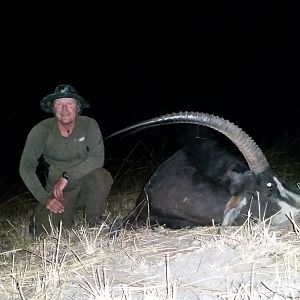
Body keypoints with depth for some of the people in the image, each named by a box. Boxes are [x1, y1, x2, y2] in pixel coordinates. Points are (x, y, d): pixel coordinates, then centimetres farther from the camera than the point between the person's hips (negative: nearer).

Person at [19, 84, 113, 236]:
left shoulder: (89, 125, -14)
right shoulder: (41, 131, -15)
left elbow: (97, 158, -22)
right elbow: (26, 167, -12)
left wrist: (67, 176, -29)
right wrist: (44, 198, -21)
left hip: (84, 184, 0)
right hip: (56, 190, 1)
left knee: (100, 175, -32)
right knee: (42, 231, -14)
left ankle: (94, 223, -7)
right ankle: (66, 212, 21)